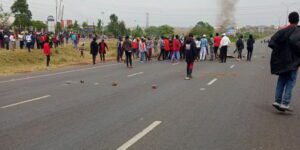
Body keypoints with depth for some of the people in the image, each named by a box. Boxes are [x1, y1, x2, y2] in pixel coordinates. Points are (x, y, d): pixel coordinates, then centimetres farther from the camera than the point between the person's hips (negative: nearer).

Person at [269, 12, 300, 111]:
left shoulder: (282, 31, 7)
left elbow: (271, 43, -2)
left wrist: (280, 50, 6)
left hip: (281, 61, 5)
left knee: (281, 80, 14)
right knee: (291, 82, 1)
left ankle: (278, 101, 8)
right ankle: (285, 103, -6)